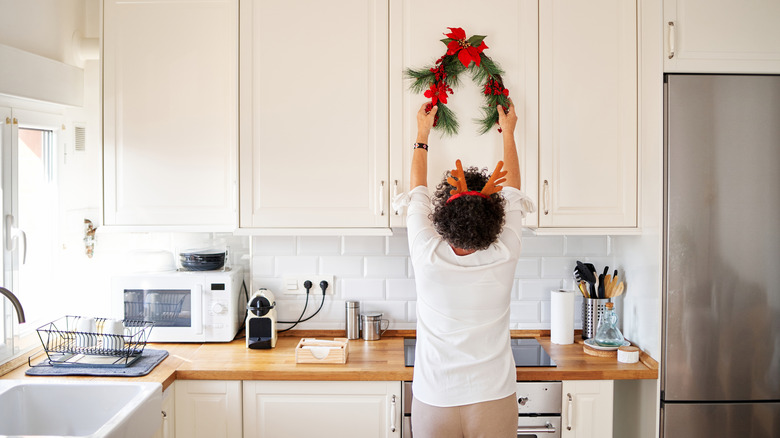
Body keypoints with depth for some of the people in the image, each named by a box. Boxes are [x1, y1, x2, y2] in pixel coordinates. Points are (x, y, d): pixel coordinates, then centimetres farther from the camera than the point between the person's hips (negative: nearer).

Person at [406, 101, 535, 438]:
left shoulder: (428, 257, -17)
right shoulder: (504, 257, -15)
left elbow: (417, 189, 1)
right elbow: (512, 187, 3)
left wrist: (422, 132, 14)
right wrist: (508, 131, 17)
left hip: (434, 403, 0)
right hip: (494, 401, 1)